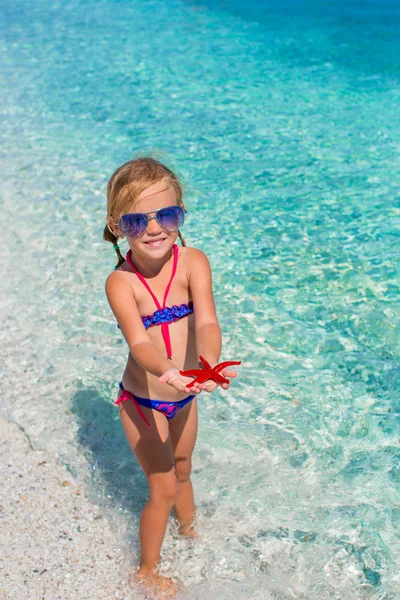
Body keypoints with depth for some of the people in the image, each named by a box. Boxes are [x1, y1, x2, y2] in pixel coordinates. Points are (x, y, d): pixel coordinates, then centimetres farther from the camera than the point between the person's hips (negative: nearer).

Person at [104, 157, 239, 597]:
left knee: (182, 470, 27)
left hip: (185, 395, 3)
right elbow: (138, 342, -35)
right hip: (142, 400, -3)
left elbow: (206, 321, -30)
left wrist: (208, 363, -50)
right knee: (162, 488, 7)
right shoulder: (120, 282, -23)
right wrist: (169, 372, -56)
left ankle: (190, 532, 57)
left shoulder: (193, 262, -17)